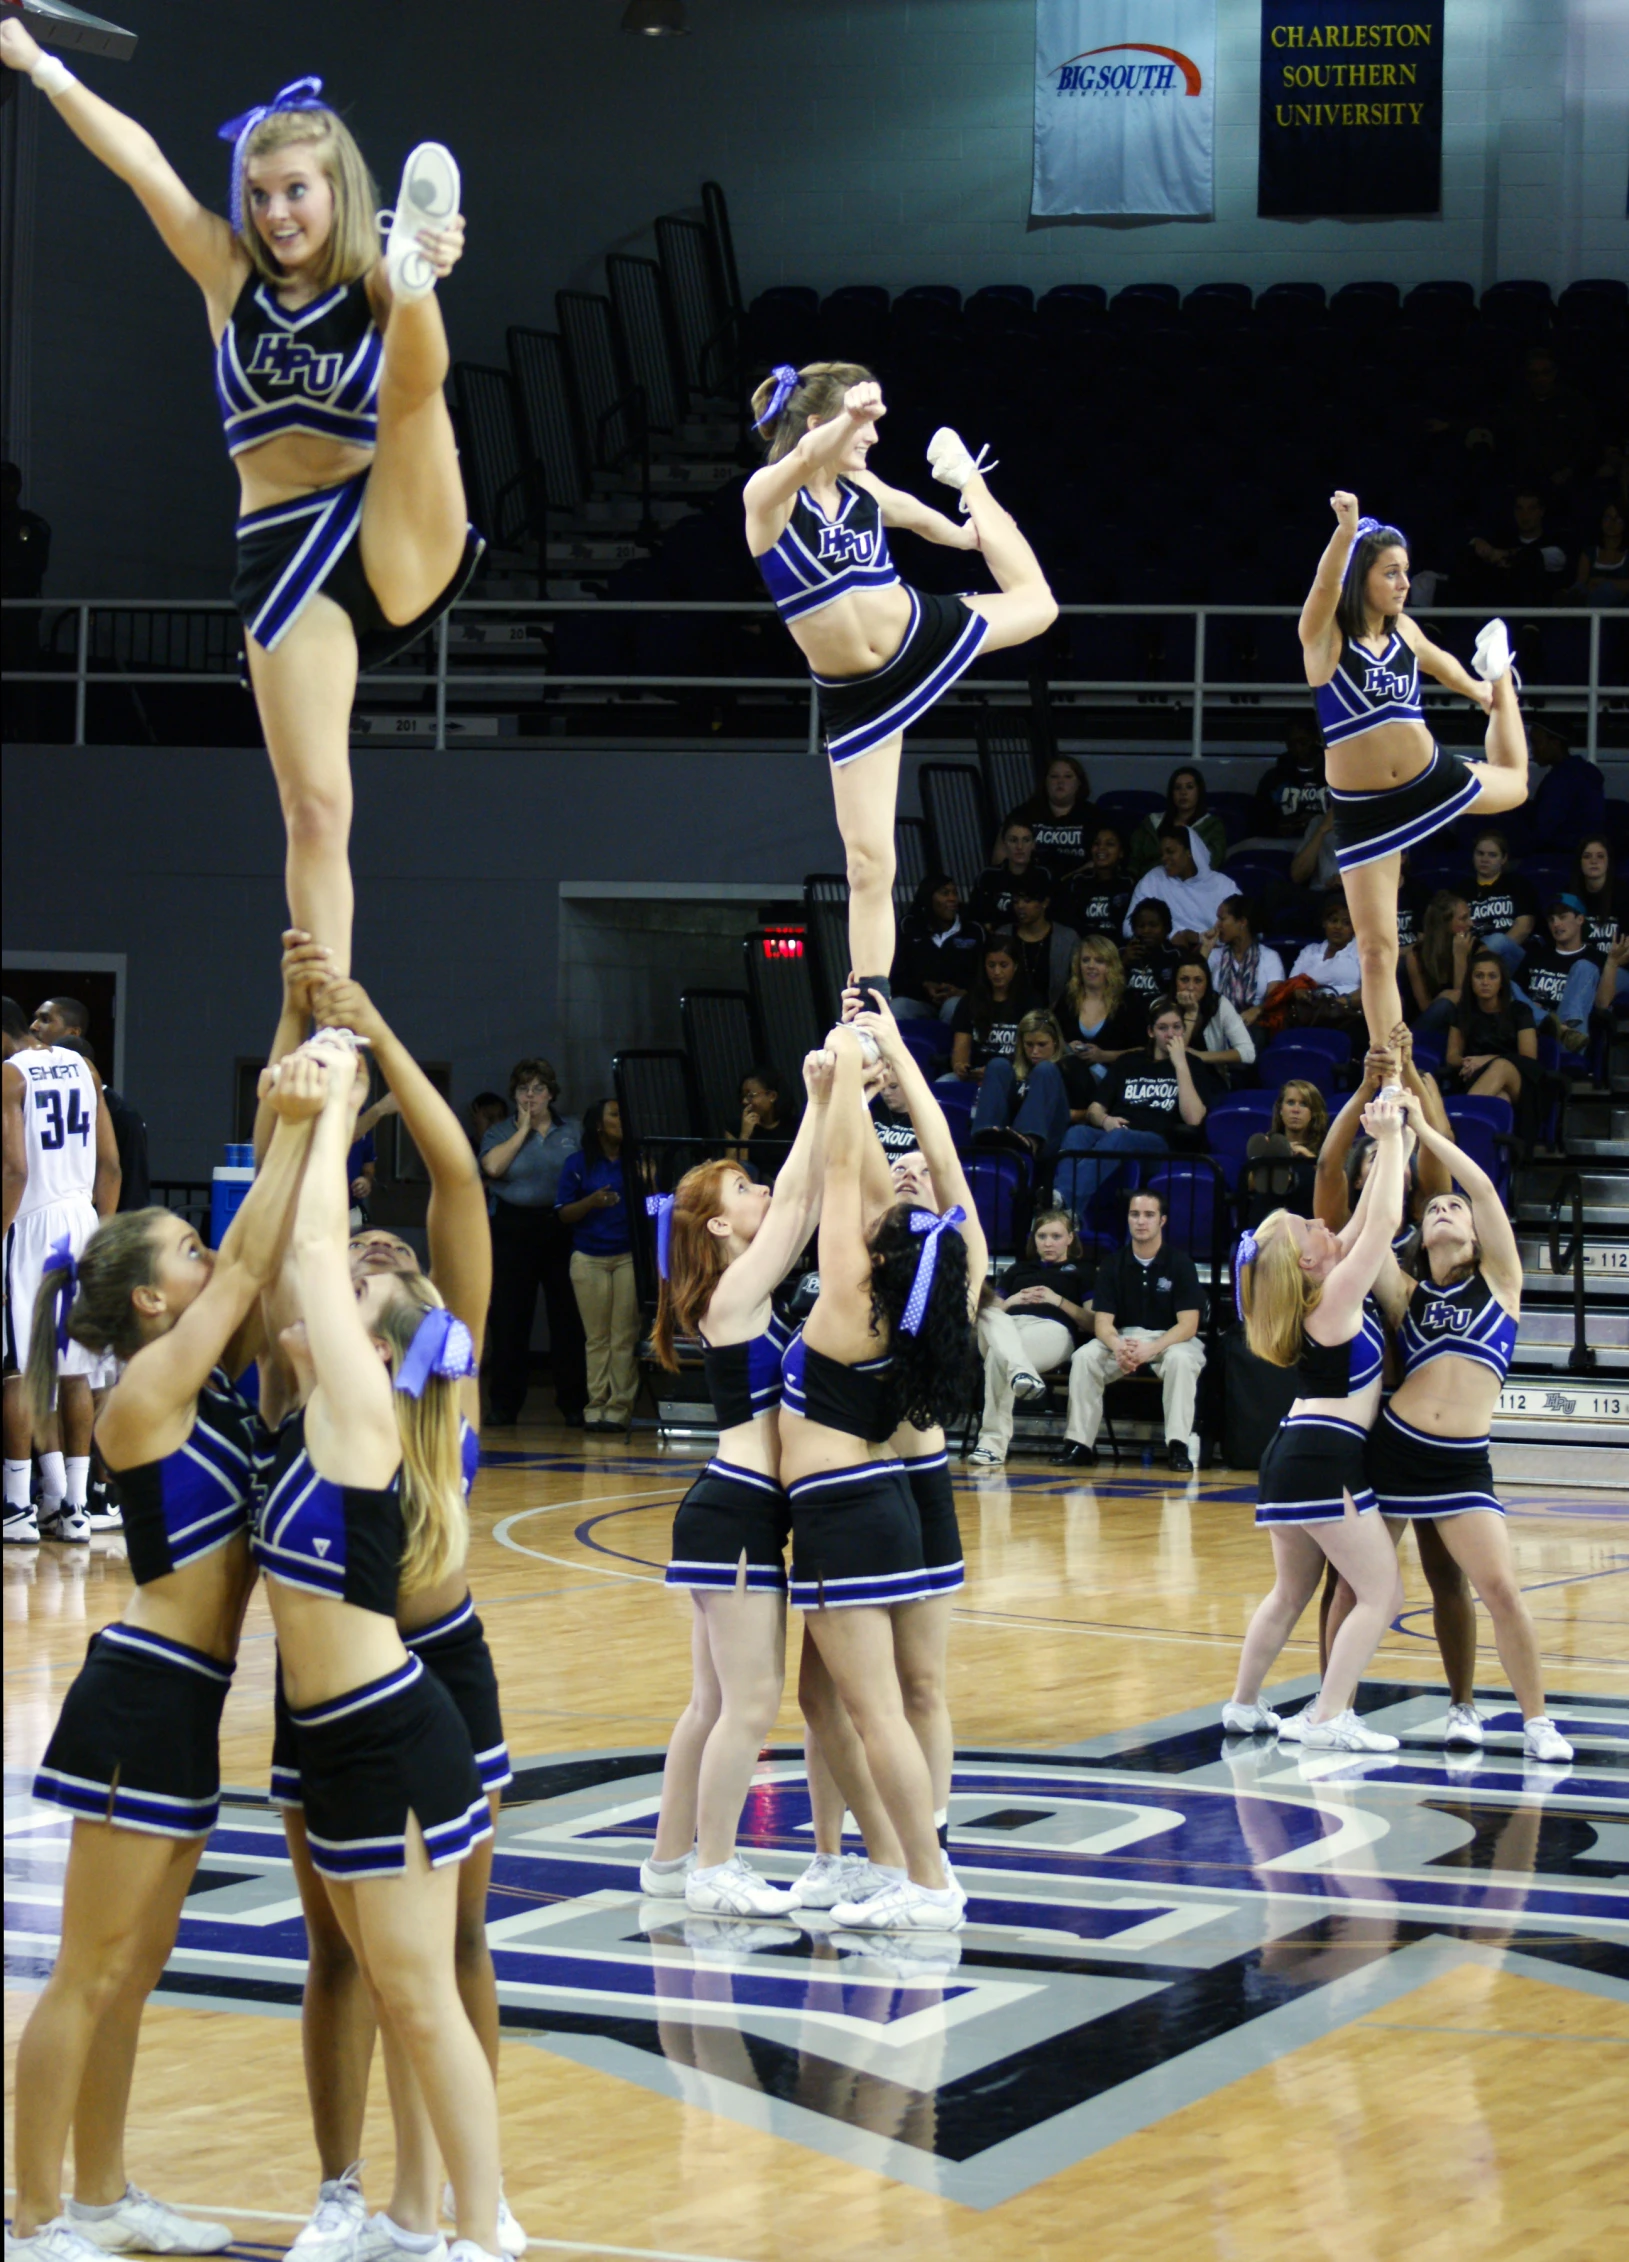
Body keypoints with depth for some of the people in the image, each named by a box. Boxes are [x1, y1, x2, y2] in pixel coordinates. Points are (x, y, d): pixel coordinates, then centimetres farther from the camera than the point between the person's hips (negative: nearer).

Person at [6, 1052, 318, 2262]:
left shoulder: (206, 1377, 10)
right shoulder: (149, 1390, -13)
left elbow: (259, 1263, 11)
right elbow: (251, 1263, -17)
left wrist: (303, 1124, 6)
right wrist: (300, 1127, -15)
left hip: (184, 1704, 9)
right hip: (141, 1702, -9)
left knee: (134, 1968, 16)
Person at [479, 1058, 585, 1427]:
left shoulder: (573, 1131, 12)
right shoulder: (501, 1133, 8)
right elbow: (492, 1166, -12)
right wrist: (523, 1130, -5)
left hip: (562, 1230, 0)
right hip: (513, 1229, 0)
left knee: (568, 1317, -1)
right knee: (509, 1318, 0)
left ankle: (574, 1403, 5)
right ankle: (504, 1404, 6)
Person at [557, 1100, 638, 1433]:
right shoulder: (578, 1164, 7)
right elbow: (564, 1214, 3)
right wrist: (591, 1202, -13)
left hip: (629, 1256, 0)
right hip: (589, 1258, 0)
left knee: (625, 1337, -4)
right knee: (597, 1338, -1)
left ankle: (620, 1406, -3)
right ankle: (596, 1406, 2)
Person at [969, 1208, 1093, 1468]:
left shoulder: (1080, 1272, 27)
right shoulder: (1018, 1270, 39)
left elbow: (1093, 1323, 13)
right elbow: (991, 1308, 29)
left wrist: (1058, 1300, -1)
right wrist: (1010, 1301, 7)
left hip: (1052, 1328, -3)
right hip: (1008, 1326, 3)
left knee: (998, 1357, -41)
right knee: (989, 1315, -41)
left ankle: (993, 1443, -54)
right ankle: (1020, 1371, -70)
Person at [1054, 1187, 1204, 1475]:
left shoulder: (1180, 1264, -7)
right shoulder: (1112, 1265, 2)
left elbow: (1188, 1324, -13)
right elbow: (1102, 1321, -4)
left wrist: (1151, 1348, -31)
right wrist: (1118, 1346, -29)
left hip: (1171, 1339, -3)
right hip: (1122, 1337, 3)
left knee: (1182, 1359, -37)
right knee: (1084, 1356, -25)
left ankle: (1179, 1445, -34)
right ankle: (1080, 1444, -21)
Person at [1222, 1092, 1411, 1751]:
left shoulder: (1316, 1292, 10)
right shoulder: (1337, 1296, -12)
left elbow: (1367, 1218, 17)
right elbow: (1381, 1221, -14)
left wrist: (1386, 1142, 16)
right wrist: (1390, 1139, -7)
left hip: (1291, 1453, 9)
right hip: (1326, 1458, -9)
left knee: (1291, 1591, 20)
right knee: (1378, 1591, -5)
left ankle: (1244, 1707, 25)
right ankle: (1329, 1719, -12)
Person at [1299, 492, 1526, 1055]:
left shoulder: (1403, 630, -1)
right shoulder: (1325, 636, -16)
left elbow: (1435, 659, 23)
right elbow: (1326, 586, -38)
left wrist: (1481, 691, 40)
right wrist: (1347, 530, -56)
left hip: (1433, 779, 5)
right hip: (1362, 810, -5)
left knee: (1514, 785, 35)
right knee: (1377, 950, -4)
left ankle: (1498, 672, 58)